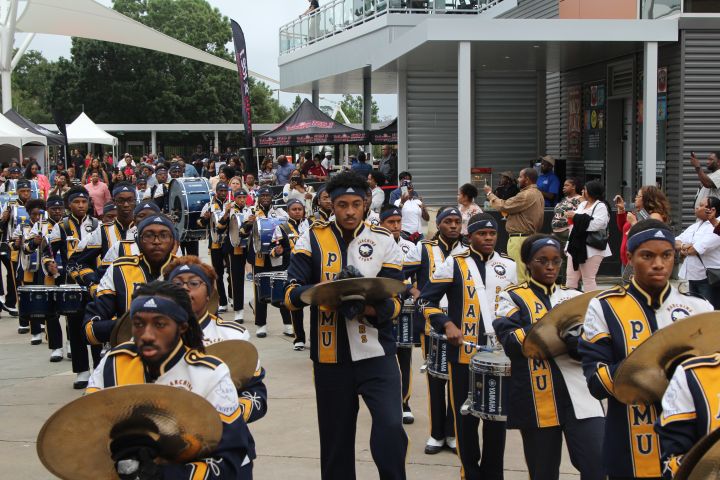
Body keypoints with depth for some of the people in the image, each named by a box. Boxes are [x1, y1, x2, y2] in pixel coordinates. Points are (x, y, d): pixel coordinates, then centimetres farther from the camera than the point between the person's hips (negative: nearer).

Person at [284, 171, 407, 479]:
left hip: (376, 352, -1)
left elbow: (395, 301, -5)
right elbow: (292, 294, -8)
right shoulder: (313, 238, 1)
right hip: (330, 356, 1)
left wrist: (367, 307, -26)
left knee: (390, 428, -18)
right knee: (335, 439, 12)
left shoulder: (384, 241, 0)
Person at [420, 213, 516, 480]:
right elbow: (426, 300, -2)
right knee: (466, 417, 5)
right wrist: (447, 324, -14)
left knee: (497, 417, 7)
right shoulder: (454, 264, -2)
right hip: (464, 354, -2)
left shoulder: (509, 267, 8)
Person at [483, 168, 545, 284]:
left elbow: (503, 206, -13)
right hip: (532, 236, 10)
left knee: (519, 275, -9)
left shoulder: (526, 195, -17)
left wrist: (490, 194, 1)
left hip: (519, 238, -10)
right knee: (528, 274, 11)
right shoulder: (538, 194, 16)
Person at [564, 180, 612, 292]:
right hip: (576, 245, 8)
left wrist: (576, 217, -18)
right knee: (571, 277, 9)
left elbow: (597, 224, -23)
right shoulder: (582, 204, 17)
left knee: (588, 279, -4)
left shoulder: (601, 207, -9)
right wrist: (570, 216, 3)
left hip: (591, 248, -8)